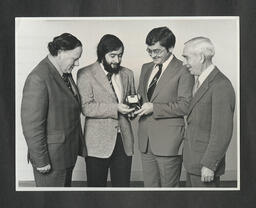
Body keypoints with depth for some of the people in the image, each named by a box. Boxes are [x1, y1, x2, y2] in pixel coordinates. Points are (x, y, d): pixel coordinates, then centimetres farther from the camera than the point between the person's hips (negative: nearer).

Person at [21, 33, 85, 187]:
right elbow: (32, 125, -23)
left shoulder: (65, 73, 6)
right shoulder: (38, 79, -22)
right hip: (51, 158, -8)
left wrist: (78, 145, 14)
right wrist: (41, 161, -20)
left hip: (68, 153, 8)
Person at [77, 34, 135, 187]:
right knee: (97, 185, 7)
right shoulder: (85, 74, -4)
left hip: (124, 140, 4)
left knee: (123, 185, 8)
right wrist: (115, 109, -20)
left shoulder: (127, 74, 12)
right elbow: (86, 107, -12)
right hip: (98, 142, -4)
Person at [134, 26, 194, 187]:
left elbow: (185, 106, -14)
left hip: (169, 141, -7)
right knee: (149, 186, 14)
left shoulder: (183, 70, -9)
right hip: (146, 139, 7)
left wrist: (154, 108, -18)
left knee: (169, 186, 4)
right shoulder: (146, 68, 16)